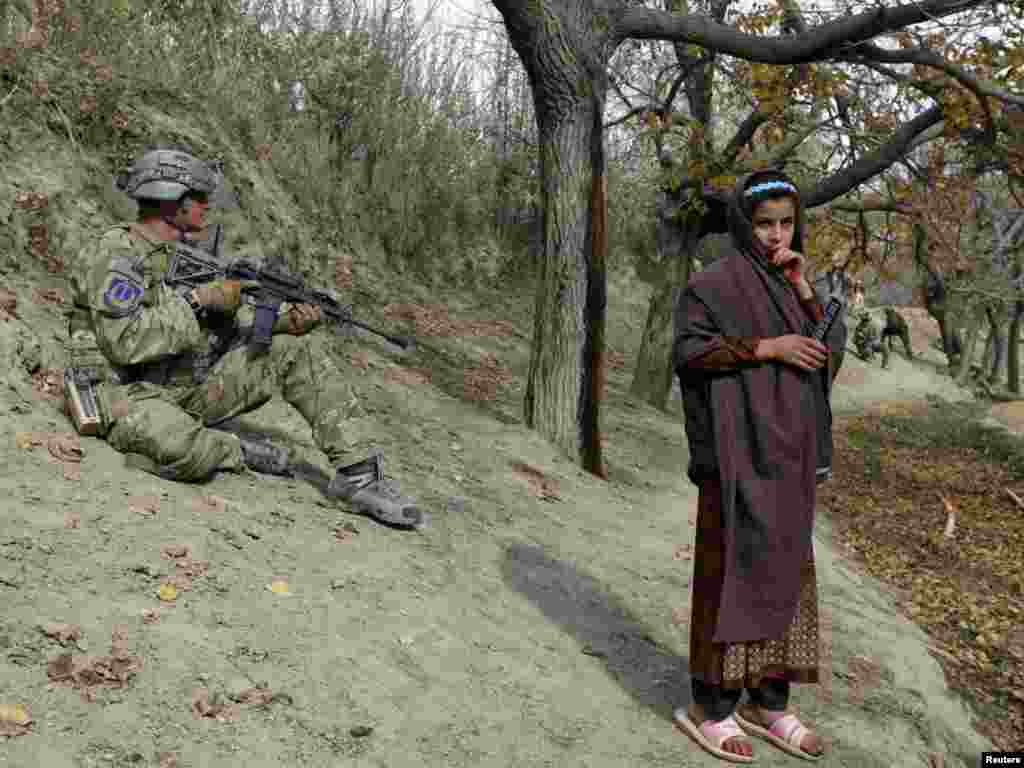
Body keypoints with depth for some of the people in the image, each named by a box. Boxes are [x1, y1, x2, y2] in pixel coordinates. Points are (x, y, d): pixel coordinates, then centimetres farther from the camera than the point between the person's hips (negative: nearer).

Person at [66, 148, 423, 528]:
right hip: (131, 394, -8)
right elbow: (125, 342, -25)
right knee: (183, 450, -43)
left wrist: (285, 319, -9)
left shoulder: (187, 253, 12)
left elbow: (232, 318, 11)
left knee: (297, 349, -3)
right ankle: (236, 451, -4)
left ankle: (358, 472, -8)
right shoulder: (113, 253, -13)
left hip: (193, 387, 8)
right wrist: (198, 299, -20)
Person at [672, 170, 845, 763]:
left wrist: (804, 290, -7)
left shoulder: (792, 285, 15)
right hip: (739, 449, -7)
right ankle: (710, 704, 10)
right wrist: (768, 346, -20)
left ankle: (768, 702, 21)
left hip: (787, 451, 7)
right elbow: (687, 353, -16)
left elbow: (833, 350, 6)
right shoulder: (713, 283, -6)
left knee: (783, 570, 9)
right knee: (734, 570, -3)